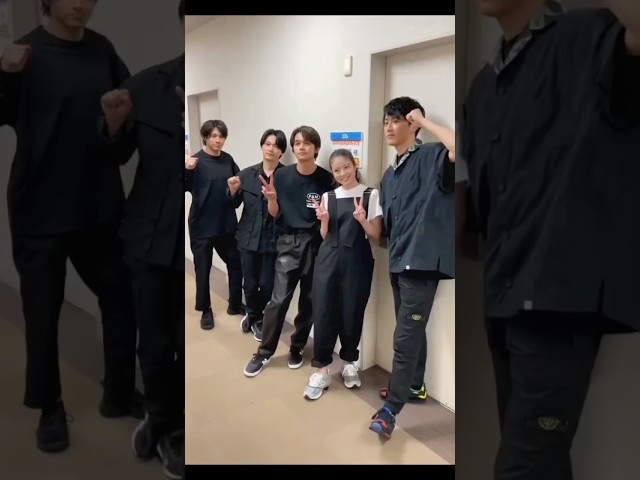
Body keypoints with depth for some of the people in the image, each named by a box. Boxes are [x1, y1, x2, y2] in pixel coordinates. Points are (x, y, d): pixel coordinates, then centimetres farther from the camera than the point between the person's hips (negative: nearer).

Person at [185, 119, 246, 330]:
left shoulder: (228, 160, 4)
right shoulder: (196, 161, -10)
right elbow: (187, 187, -20)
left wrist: (237, 189, -6)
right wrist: (187, 170, -38)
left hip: (226, 223, 5)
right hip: (202, 224, -5)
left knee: (236, 263, 13)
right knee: (203, 269, 6)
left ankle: (235, 305, 31)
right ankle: (206, 311, 23)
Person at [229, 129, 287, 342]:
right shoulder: (247, 174, 4)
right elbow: (233, 204, 10)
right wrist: (233, 190, -10)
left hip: (273, 239, -2)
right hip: (249, 237, 3)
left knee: (267, 285, 1)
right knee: (250, 284, 7)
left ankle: (255, 318, 30)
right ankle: (255, 318, 36)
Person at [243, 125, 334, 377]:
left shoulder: (326, 179, -3)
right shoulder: (282, 176, -1)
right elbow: (275, 215, 3)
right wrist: (271, 198, -16)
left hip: (315, 244, 1)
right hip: (288, 242, 0)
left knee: (308, 300, 10)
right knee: (279, 299, -4)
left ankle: (297, 347, 27)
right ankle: (264, 352, 9)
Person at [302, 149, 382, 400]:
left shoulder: (371, 195, -1)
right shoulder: (328, 196, 9)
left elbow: (376, 235, -1)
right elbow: (325, 236, 13)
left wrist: (362, 220, -18)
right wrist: (323, 220, -7)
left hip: (357, 261, -2)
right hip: (328, 259, 3)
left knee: (352, 313, 5)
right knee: (323, 312, 0)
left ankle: (349, 362, 27)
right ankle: (320, 370, 10)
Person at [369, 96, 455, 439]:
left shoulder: (431, 158, -6)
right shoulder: (389, 176, 17)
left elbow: (458, 150, -30)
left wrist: (424, 121, -18)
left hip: (422, 262, -8)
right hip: (398, 262, 8)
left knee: (405, 337, -7)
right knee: (411, 330, 20)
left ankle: (390, 409, -1)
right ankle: (414, 386, 37)